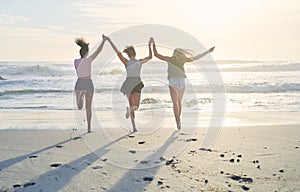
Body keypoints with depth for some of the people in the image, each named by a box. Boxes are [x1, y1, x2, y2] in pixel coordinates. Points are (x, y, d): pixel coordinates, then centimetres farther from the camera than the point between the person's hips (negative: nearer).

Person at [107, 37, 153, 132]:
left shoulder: (126, 62, -3)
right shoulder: (140, 61, 0)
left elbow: (117, 51, -6)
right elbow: (150, 56, 13)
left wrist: (109, 41, -2)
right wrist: (149, 45, 20)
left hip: (128, 84, 1)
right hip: (137, 84, -1)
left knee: (131, 106, 12)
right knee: (135, 107, -1)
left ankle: (134, 127, 6)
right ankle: (129, 109, -36)